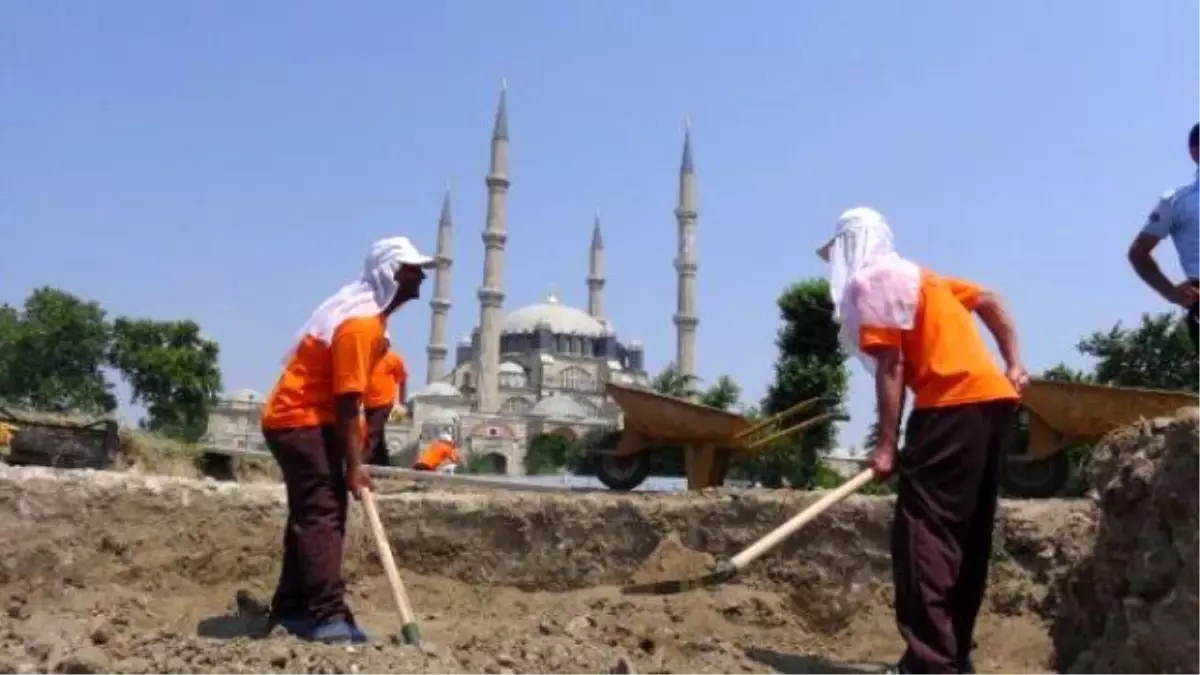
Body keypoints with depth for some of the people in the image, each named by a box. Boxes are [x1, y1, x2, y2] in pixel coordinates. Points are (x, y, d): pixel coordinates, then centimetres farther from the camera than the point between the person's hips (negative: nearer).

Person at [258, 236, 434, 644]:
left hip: (303, 419, 11)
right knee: (323, 516, -13)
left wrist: (352, 459, 18)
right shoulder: (360, 323, -21)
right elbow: (346, 400, -23)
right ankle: (327, 618, -13)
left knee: (311, 515, 12)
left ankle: (291, 609, 18)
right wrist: (354, 466, -21)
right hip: (301, 421, -11)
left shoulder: (370, 315, 11)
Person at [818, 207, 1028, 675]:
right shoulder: (915, 275, 25)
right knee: (967, 535, 11)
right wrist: (1013, 364, 24)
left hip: (956, 404, -9)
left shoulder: (871, 280, -2)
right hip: (993, 396, 9)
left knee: (921, 530, -10)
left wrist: (887, 445, -9)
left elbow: (890, 366, -10)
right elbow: (990, 303, 29)